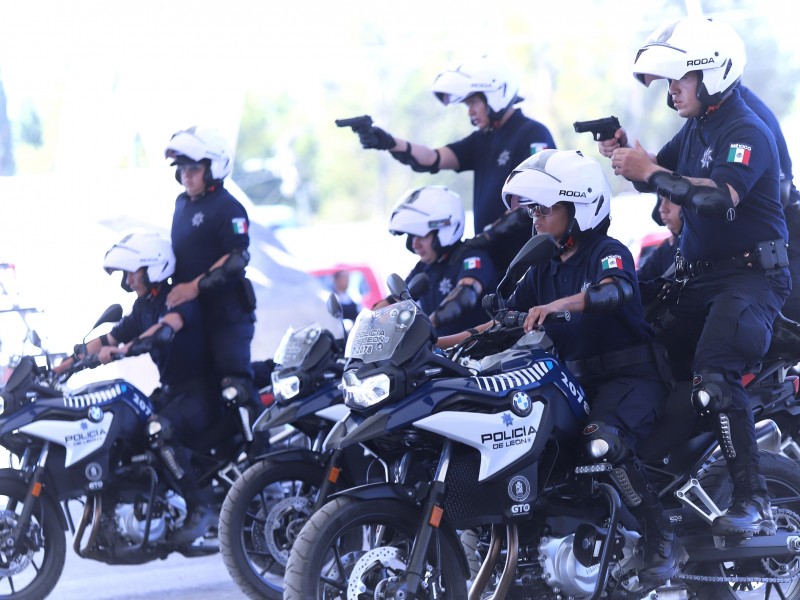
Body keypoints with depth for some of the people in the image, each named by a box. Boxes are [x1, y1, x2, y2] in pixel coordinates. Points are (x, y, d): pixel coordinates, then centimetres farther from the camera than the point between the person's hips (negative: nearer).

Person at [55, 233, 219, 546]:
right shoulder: (144, 305, 14)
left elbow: (167, 326, -33)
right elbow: (108, 339, 16)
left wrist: (124, 349, -46)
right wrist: (61, 366, 8)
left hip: (198, 391, -9)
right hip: (168, 391, 9)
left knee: (161, 430, -36)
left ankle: (201, 508, -29)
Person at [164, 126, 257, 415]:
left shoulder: (227, 207, -12)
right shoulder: (183, 203, 15)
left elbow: (237, 257, -21)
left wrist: (196, 286, -27)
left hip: (227, 310, -9)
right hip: (190, 310, 9)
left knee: (234, 387, -18)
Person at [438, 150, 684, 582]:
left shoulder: (608, 252, -9)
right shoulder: (543, 267, 15)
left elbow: (615, 289, -31)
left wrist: (557, 305, -48)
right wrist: (446, 342, 2)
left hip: (632, 376, -8)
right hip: (576, 380, 8)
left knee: (602, 442, -36)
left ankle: (663, 542, -27)